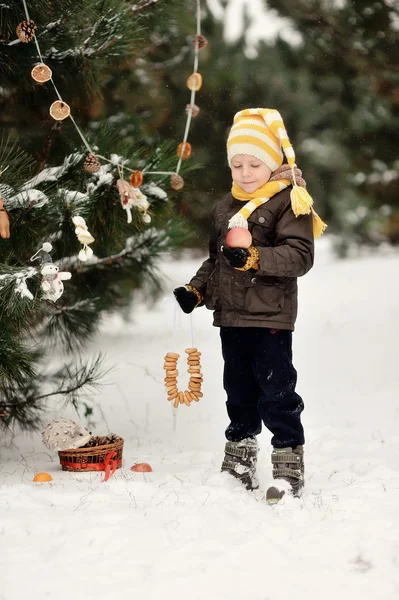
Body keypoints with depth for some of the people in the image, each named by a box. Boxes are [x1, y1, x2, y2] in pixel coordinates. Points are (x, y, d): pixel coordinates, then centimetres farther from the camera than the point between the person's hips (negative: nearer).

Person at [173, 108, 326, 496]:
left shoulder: (289, 202, -8)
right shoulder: (225, 207, 15)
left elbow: (300, 255, -19)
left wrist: (254, 258, -29)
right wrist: (195, 290, 10)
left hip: (270, 317, -7)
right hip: (231, 317, 7)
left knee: (276, 391, -4)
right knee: (239, 391, 15)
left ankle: (289, 467, 5)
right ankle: (238, 469, 25)